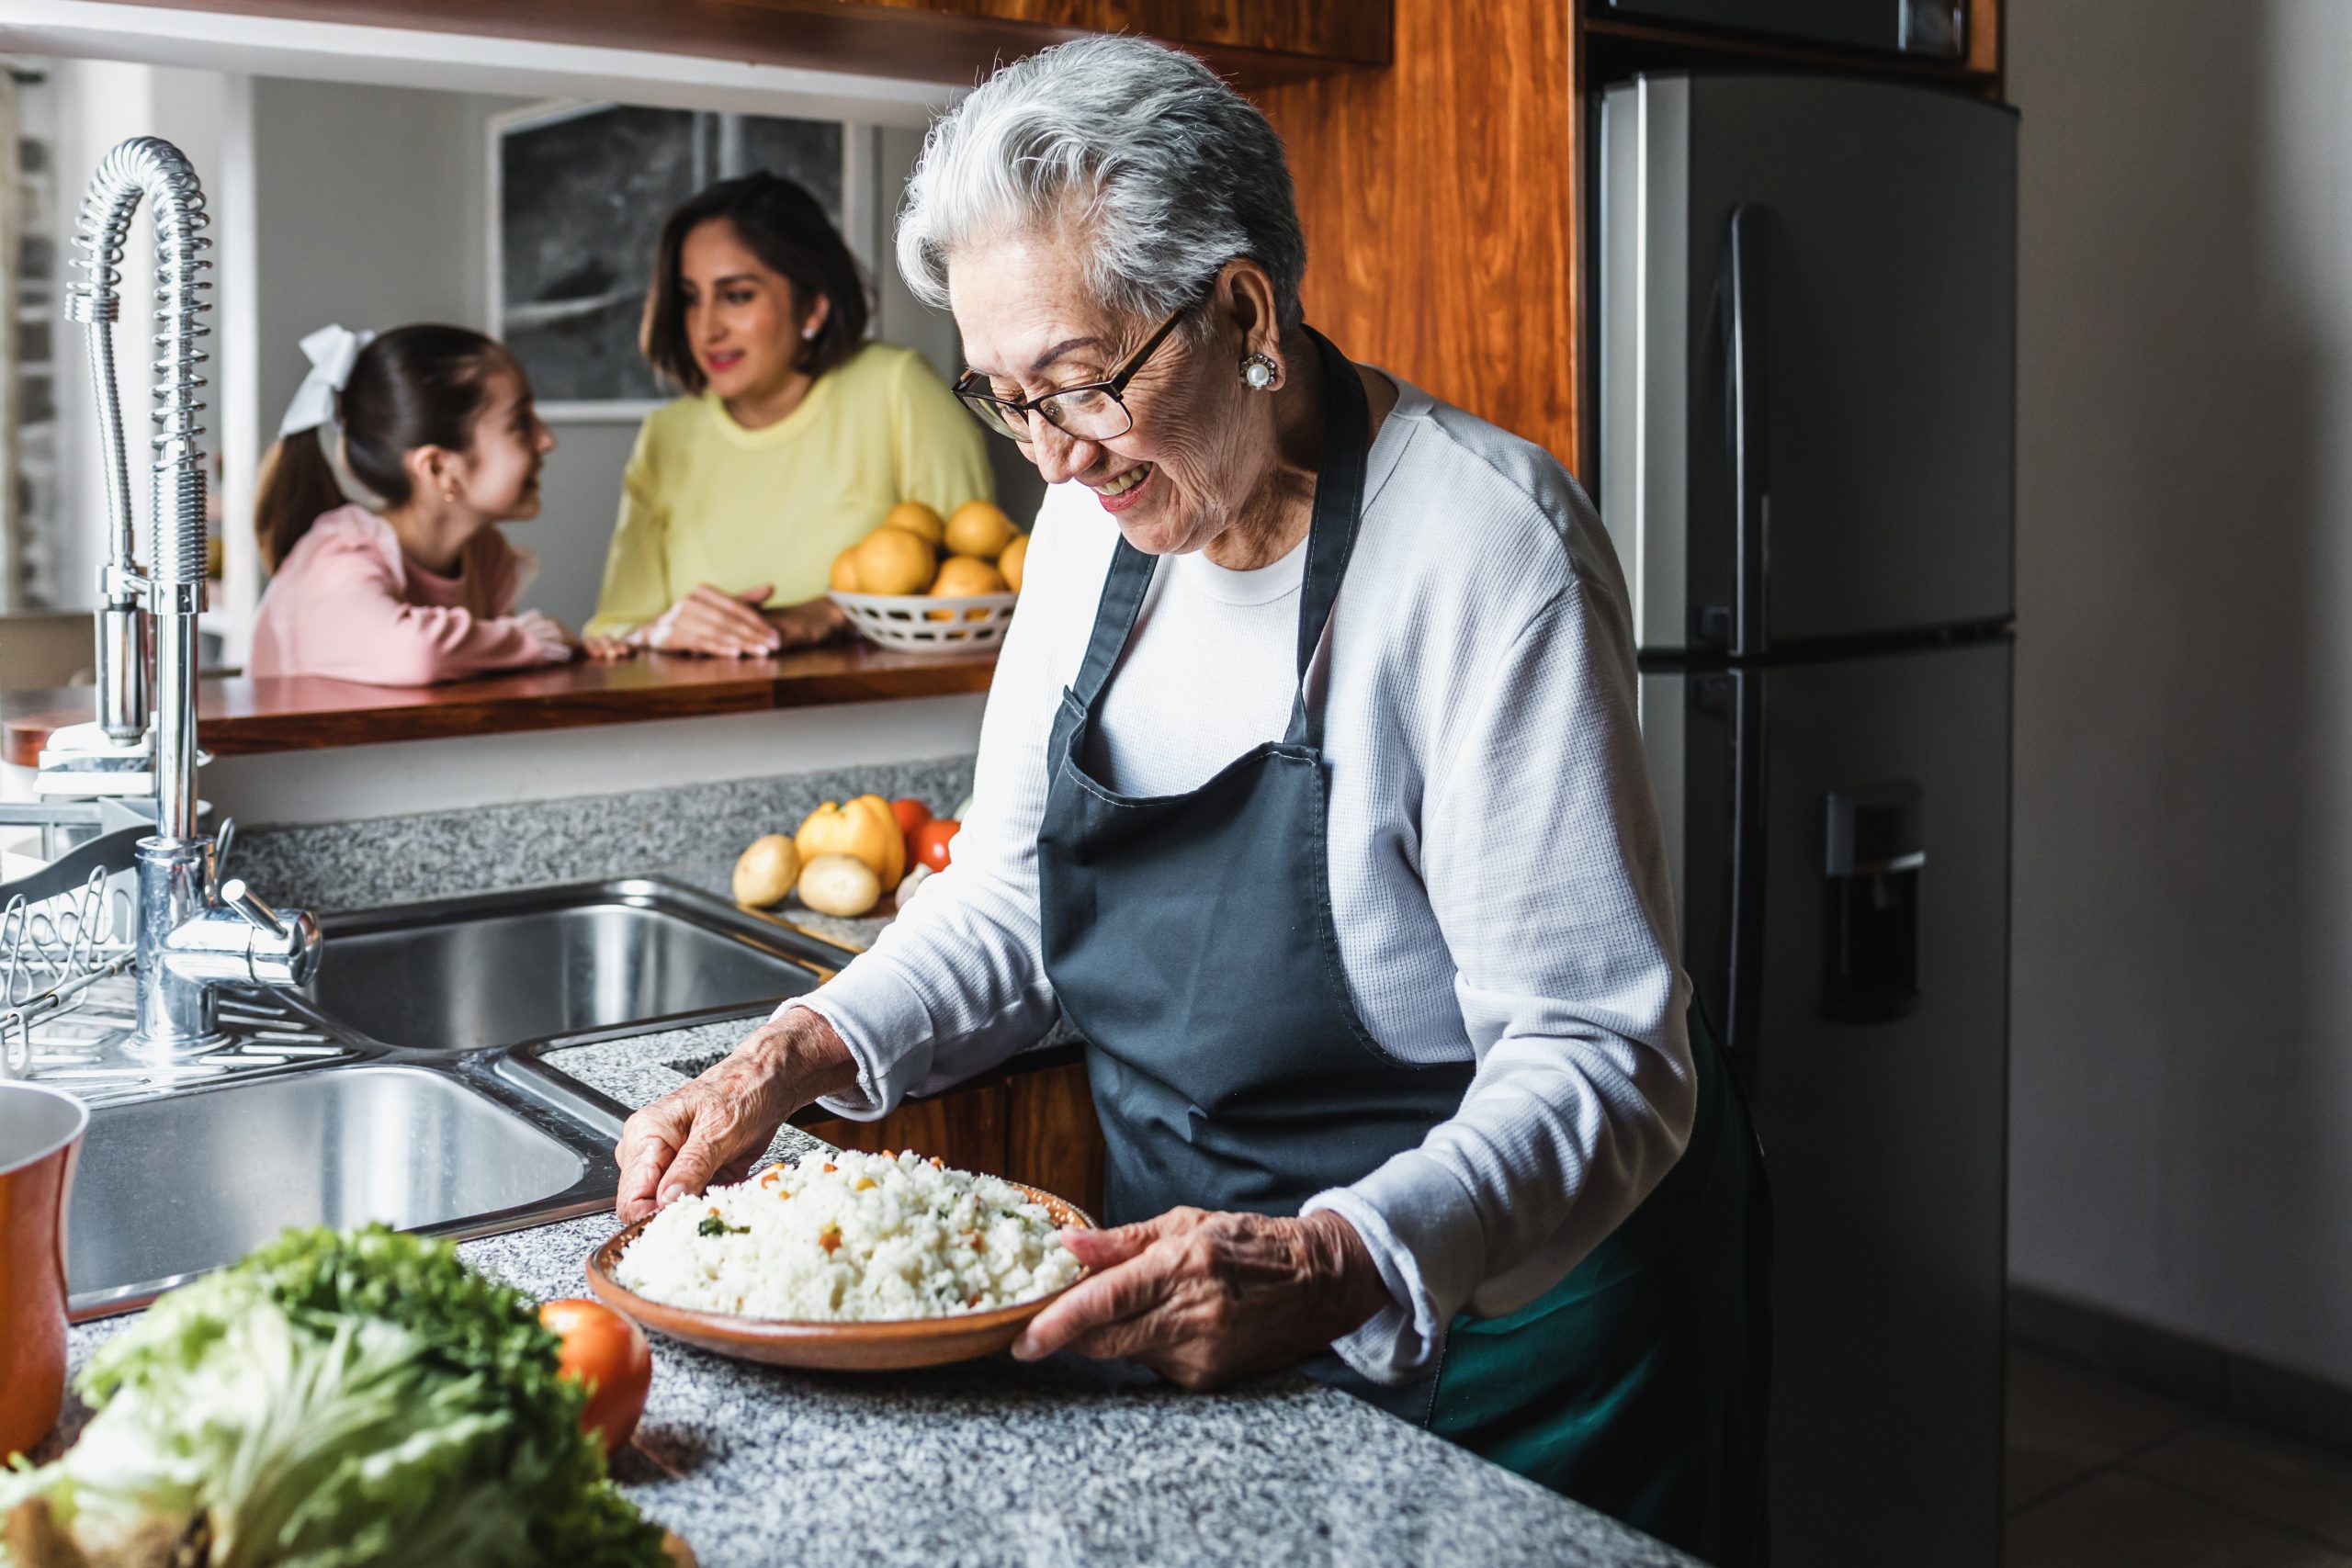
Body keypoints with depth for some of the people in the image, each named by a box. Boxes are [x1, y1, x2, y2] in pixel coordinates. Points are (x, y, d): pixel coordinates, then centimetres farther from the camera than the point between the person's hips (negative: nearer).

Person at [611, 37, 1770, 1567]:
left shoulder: (1484, 548, -23)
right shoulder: (1103, 513, -2)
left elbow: (1601, 1062, -25)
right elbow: (1015, 892, 7)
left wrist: (1329, 1267, -40)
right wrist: (804, 1053, -9)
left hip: (1500, 1310, -6)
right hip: (1194, 1271, 6)